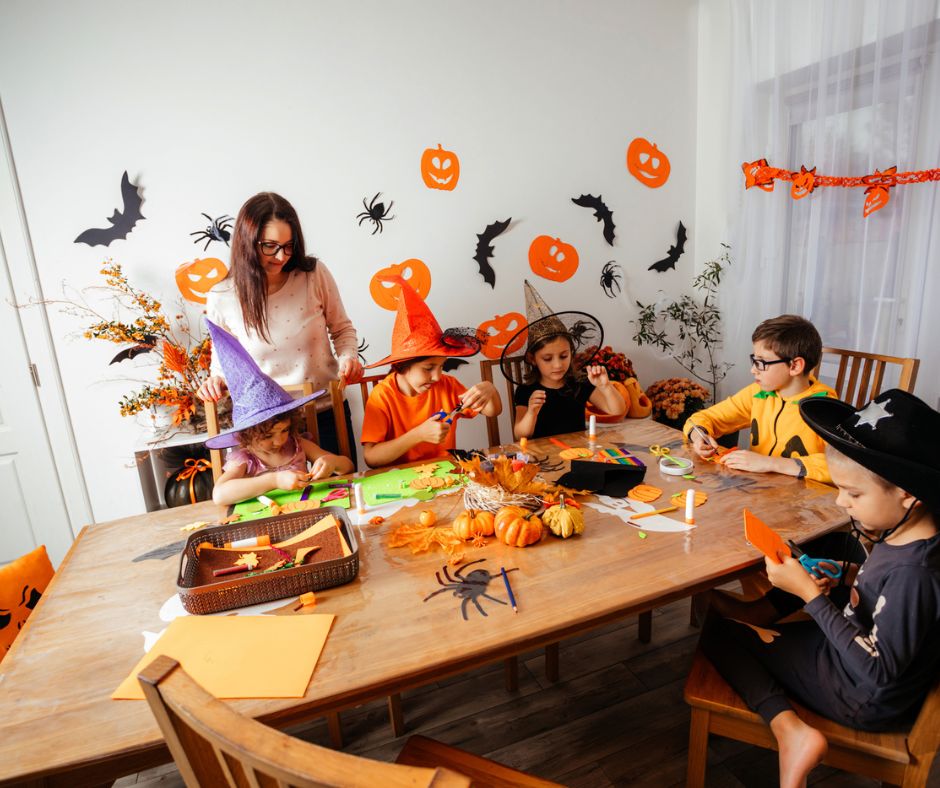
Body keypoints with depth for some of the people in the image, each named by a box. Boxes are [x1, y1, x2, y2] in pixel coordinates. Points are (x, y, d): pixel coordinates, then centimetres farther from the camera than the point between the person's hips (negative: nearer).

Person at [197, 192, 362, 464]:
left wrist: (349, 358, -15)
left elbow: (341, 328, 3)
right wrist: (216, 380, -13)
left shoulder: (315, 274, -11)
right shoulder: (222, 299, -8)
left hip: (327, 411, 1)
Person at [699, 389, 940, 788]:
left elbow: (877, 669, -30)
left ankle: (791, 730, -10)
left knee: (719, 631, -6)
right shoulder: (905, 535, -8)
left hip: (863, 700, -9)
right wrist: (851, 578, -5)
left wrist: (811, 594, -30)